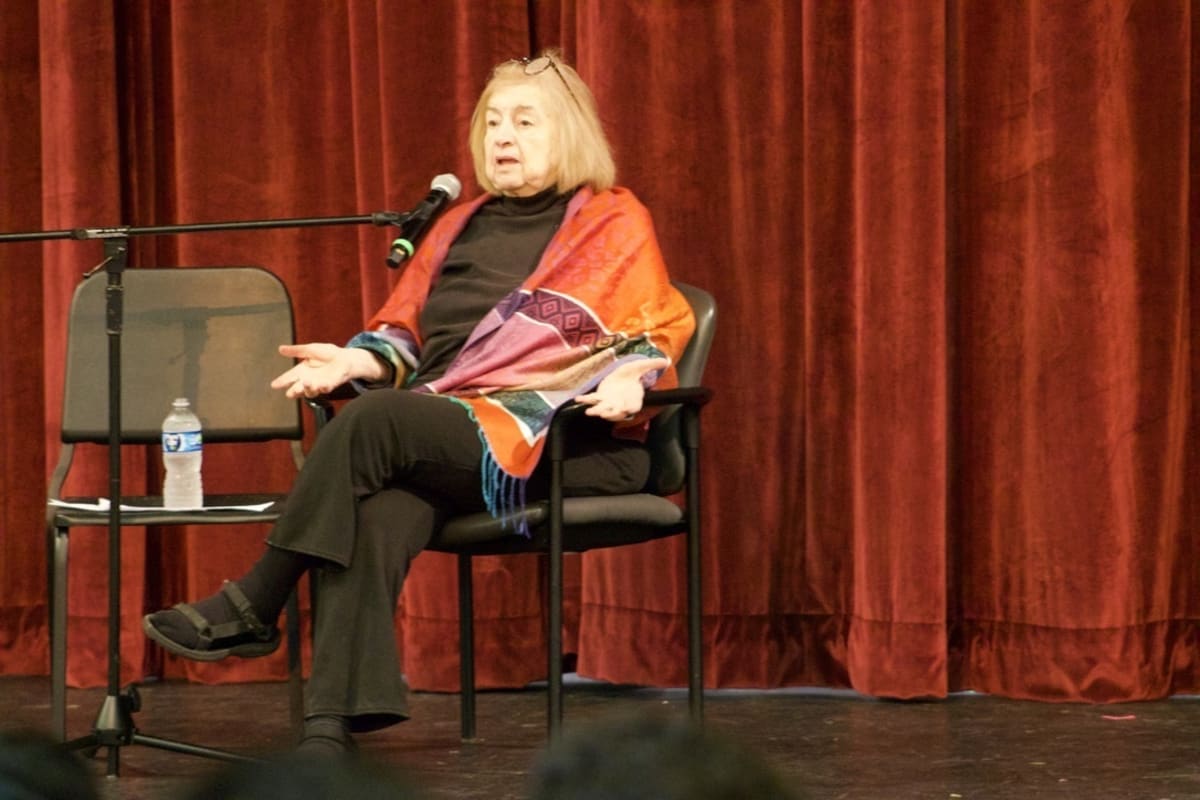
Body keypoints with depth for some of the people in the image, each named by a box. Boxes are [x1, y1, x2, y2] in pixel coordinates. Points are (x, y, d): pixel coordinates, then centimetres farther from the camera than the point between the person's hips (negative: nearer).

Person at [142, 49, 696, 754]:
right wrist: (356, 360, 4)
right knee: (376, 515, -31)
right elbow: (404, 332, 25)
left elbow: (652, 333, 1)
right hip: (443, 424, 5)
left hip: (550, 435, -5)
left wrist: (625, 382, -21)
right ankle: (331, 729, -43)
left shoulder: (614, 222, 10)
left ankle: (252, 607, -22)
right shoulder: (462, 226, 26)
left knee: (373, 420, -30)